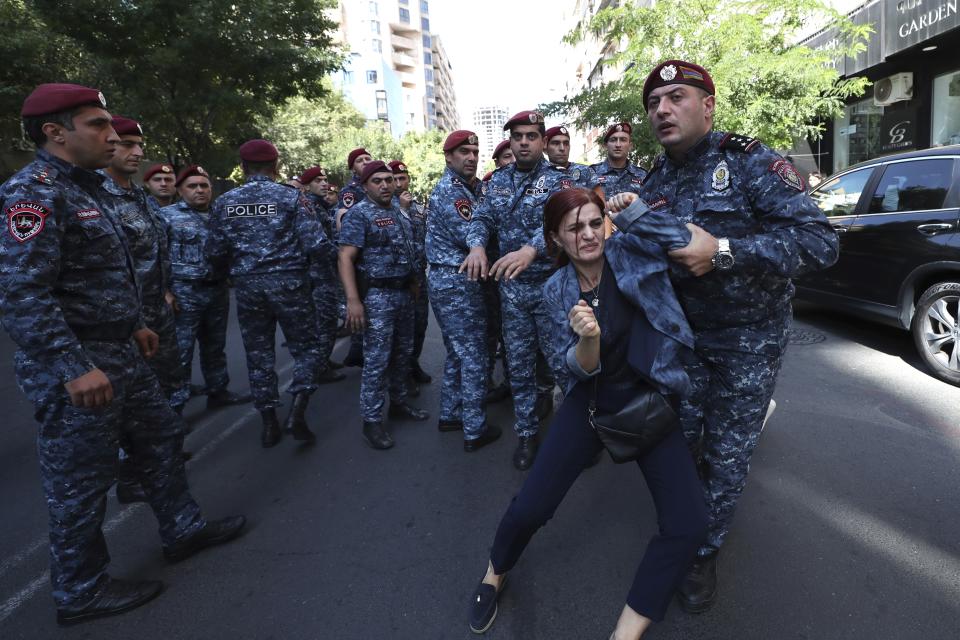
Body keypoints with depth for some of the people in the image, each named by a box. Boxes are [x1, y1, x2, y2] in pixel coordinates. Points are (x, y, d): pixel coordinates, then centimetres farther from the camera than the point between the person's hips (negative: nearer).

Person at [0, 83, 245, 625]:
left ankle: (184, 529, 37)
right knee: (80, 482, 5)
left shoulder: (81, 189, 15)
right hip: (76, 370, -10)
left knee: (163, 439, 19)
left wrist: (135, 325, 23)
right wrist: (74, 368, -30)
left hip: (121, 356, 10)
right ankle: (81, 592, 25)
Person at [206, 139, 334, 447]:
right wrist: (328, 250, 11)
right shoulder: (291, 197, -5)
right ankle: (297, 413, -4)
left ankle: (269, 424, 20)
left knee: (258, 353, 13)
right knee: (306, 347, 11)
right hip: (289, 283, -3)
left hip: (247, 286, 3)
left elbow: (214, 253, 5)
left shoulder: (225, 202, 4)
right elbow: (317, 246, -12)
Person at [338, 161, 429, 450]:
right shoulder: (359, 214, -7)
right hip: (378, 295, -7)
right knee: (376, 360, -4)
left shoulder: (400, 214, 15)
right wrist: (353, 300, -23)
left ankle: (399, 404, 30)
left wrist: (414, 286, 15)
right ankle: (371, 421, 6)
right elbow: (345, 258, -15)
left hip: (404, 293, 8)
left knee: (403, 353, 15)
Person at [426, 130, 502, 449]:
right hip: (457, 282, -10)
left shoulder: (466, 188, 18)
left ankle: (450, 414, 29)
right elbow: (469, 237, -20)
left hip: (451, 281, 10)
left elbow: (468, 233, 14)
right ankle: (475, 430, 7)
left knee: (457, 352, 17)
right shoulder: (449, 190, -13)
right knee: (474, 356, -3)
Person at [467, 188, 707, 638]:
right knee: (530, 507, -5)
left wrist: (628, 206, -19)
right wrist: (588, 337, -32)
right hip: (592, 401, 1)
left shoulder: (629, 253, -11)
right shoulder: (557, 290, -6)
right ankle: (494, 575, 29)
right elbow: (580, 367, -10)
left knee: (688, 525, -13)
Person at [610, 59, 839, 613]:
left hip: (749, 339, -4)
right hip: (682, 333, 4)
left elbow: (820, 241, -23)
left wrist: (724, 251, -32)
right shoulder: (656, 182, 3)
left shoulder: (751, 162, -14)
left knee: (727, 457, 6)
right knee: (679, 441, 13)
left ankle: (705, 551, 29)